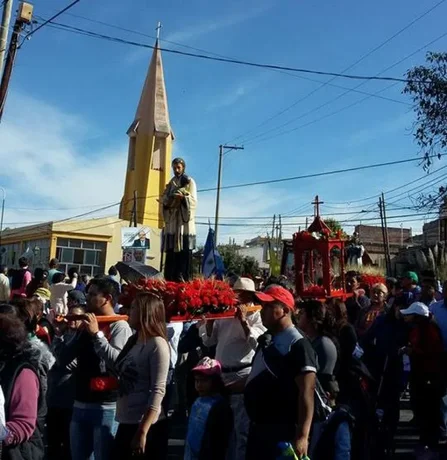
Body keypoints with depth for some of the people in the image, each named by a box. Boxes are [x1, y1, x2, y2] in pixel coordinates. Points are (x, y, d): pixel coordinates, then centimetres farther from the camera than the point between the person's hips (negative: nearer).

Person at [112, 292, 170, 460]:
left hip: (147, 426, -7)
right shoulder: (133, 341, 11)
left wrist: (142, 431, -20)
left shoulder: (158, 344, -13)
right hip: (125, 424, 7)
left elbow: (158, 391, -18)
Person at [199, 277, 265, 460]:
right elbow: (208, 340, 15)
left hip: (242, 378, -7)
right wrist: (210, 317, 1)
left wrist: (243, 320, -20)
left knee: (242, 430, -3)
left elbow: (258, 344, -18)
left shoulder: (256, 316, -5)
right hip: (222, 377, 7)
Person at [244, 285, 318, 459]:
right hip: (258, 428, 9)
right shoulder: (266, 340, 11)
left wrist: (302, 436, -24)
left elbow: (307, 392, -21)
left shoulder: (297, 345, -16)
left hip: (282, 431, -9)